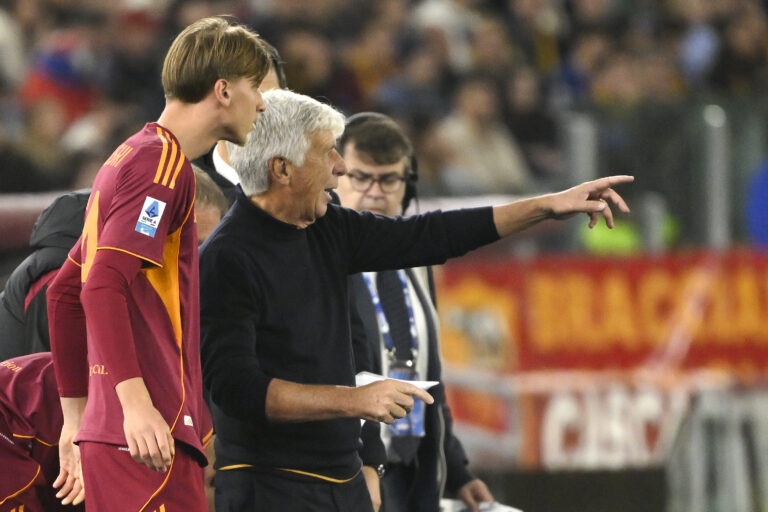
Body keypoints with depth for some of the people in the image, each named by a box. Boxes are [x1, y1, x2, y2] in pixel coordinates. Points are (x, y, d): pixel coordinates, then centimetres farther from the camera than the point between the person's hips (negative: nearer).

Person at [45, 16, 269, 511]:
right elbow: (104, 285, -18)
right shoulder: (163, 162, -7)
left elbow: (64, 293, 27)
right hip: (149, 435, -10)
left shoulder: (131, 157, 22)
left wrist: (77, 418, 28)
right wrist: (135, 402, -25)